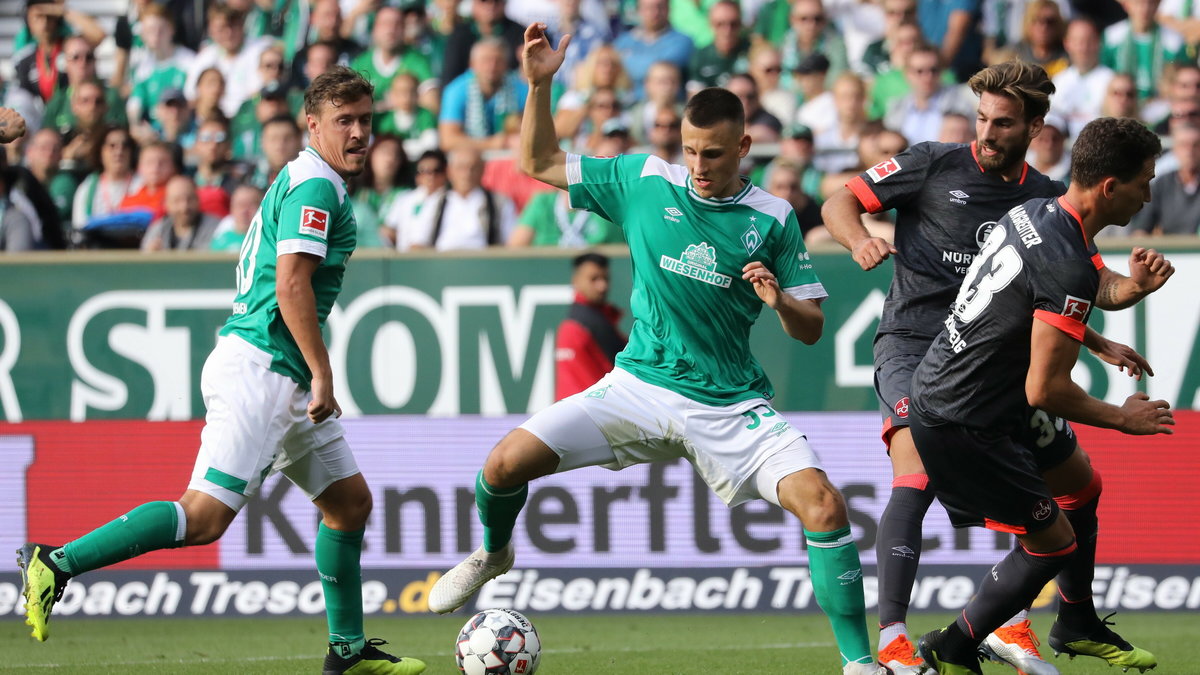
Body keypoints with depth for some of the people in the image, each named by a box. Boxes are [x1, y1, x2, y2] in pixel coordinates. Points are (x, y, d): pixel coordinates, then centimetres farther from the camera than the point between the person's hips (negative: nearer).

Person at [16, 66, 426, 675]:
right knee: (206, 515, -16)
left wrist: (313, 376, 23)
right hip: (259, 369, -11)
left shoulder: (302, 182, 19)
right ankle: (57, 563, -14)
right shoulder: (315, 186, -12)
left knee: (350, 500, 14)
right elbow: (291, 286, -21)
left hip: (284, 378, 11)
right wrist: (322, 376, -19)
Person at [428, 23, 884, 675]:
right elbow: (540, 164, 10)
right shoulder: (643, 181, 1)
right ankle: (494, 553, 23)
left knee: (823, 505, -22)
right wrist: (538, 86, -4)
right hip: (639, 387, 1)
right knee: (506, 462, -13)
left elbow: (810, 328, 3)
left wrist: (780, 300, -19)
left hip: (731, 404, -1)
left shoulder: (773, 219, -1)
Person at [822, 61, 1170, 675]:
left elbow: (1099, 288, 9)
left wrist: (1134, 285, -14)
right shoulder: (934, 166, -2)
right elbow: (839, 202, 3)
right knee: (915, 480, -29)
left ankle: (1008, 622, 20)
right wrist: (860, 241, -19)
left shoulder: (1049, 203, 8)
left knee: (1081, 487, 7)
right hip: (913, 345, -5)